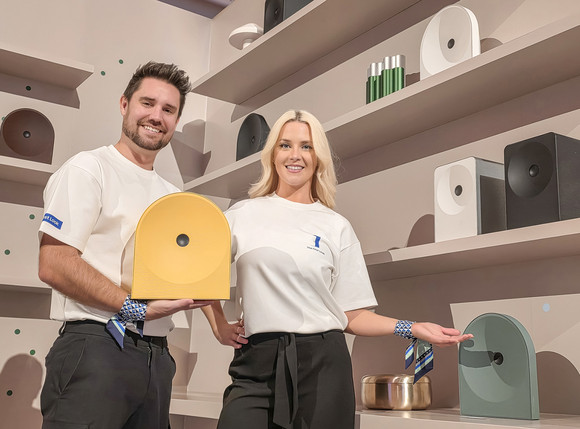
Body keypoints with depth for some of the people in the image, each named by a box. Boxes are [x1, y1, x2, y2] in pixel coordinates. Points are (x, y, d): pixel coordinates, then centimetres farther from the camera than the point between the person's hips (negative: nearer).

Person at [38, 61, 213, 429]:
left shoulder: (174, 196, 18)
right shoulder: (89, 169, -4)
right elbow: (54, 264, -14)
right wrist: (136, 308, -20)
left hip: (157, 356, 7)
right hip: (96, 347, -7)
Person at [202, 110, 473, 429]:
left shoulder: (336, 228, 6)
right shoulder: (243, 214, 7)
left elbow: (352, 315, 4)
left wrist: (413, 329, -6)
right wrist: (219, 326, 6)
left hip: (322, 364, 0)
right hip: (257, 365, 0)